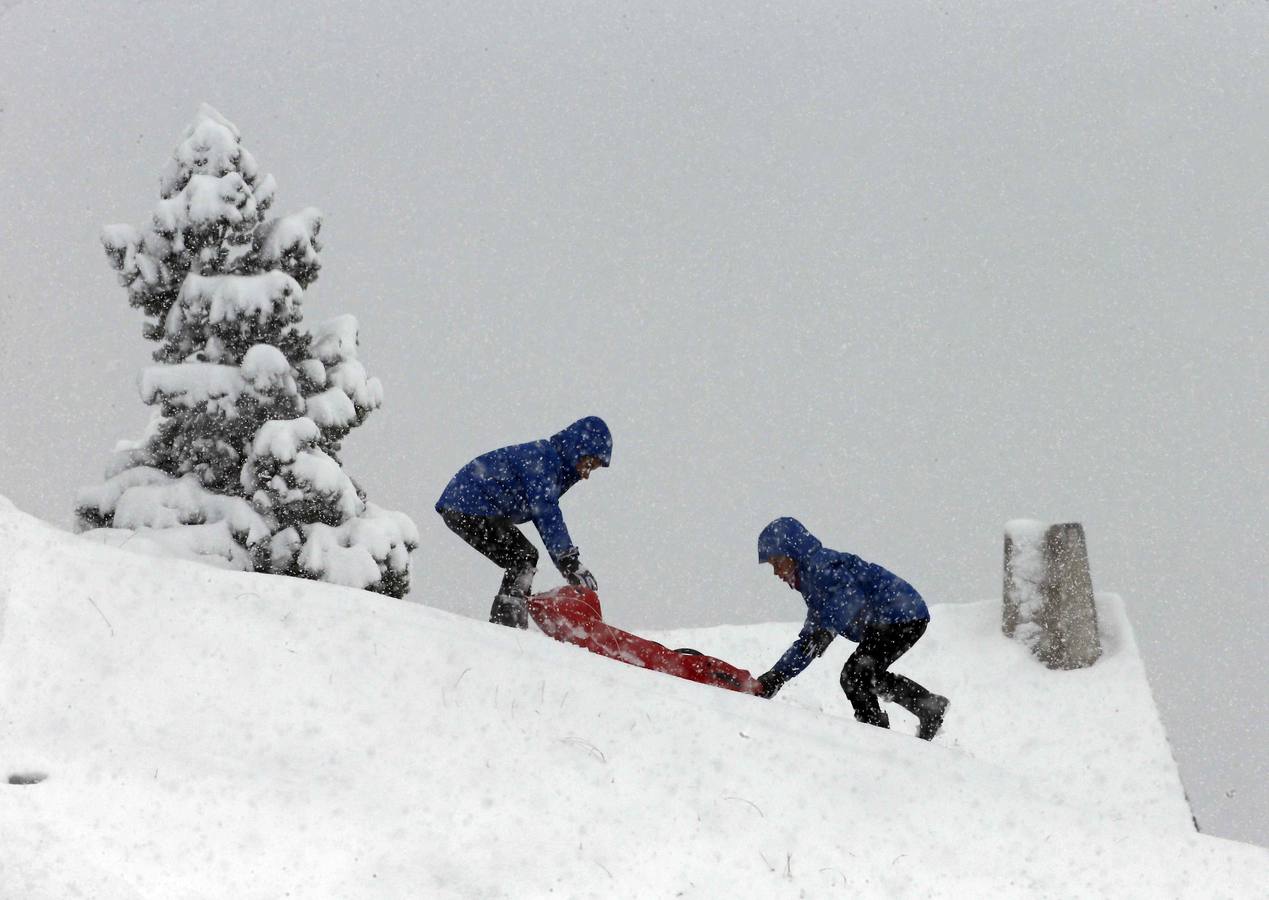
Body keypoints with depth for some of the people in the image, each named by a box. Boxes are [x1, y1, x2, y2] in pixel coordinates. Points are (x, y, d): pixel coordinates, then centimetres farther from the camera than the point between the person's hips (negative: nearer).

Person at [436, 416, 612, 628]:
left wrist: (568, 563, 11)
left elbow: (545, 516, 18)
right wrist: (569, 560, -29)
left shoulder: (553, 461, 14)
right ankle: (507, 621, -19)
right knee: (523, 557, -13)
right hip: (468, 508, -10)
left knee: (524, 558, 10)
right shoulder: (543, 457, -17)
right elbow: (546, 513, -26)